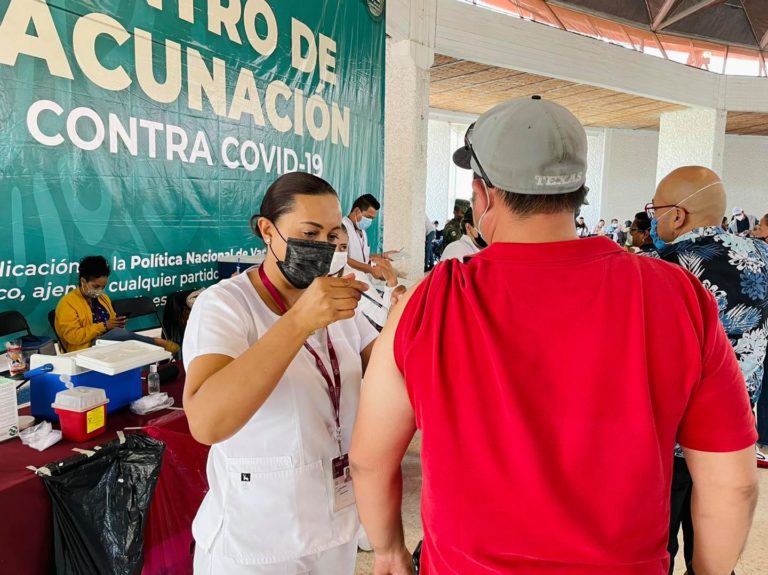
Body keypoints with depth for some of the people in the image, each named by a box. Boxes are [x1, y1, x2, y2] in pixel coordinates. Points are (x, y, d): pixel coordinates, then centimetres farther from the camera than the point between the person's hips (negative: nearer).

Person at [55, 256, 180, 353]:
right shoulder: (67, 303, -5)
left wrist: (117, 323, 3)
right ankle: (157, 342, -22)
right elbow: (72, 336, -14)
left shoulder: (103, 298, 18)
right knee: (121, 333, -35)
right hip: (87, 349, -7)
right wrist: (104, 326, -17)